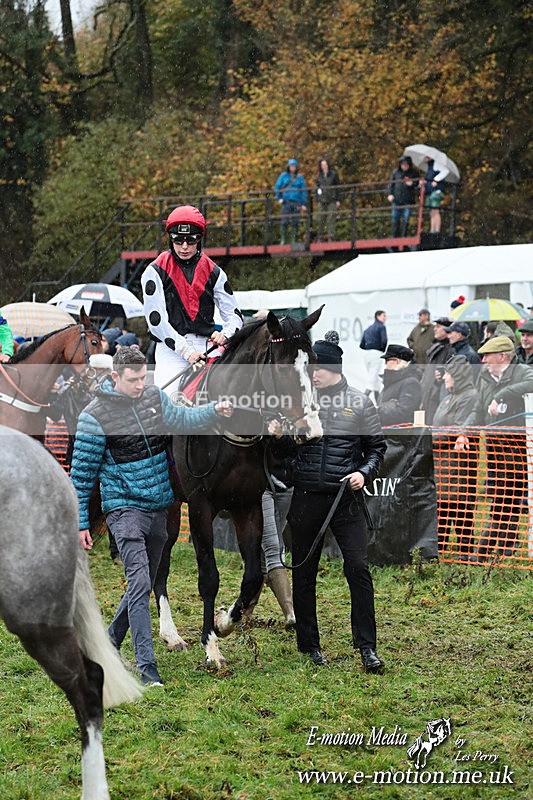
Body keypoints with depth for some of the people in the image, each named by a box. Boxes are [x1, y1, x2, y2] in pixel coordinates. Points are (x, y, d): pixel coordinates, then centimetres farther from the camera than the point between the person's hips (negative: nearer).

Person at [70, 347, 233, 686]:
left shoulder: (154, 396, 3)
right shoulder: (96, 416, -13)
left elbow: (182, 420, 14)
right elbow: (82, 473, -8)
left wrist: (214, 411, -7)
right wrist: (80, 522, -7)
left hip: (158, 507, 7)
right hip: (125, 508, -7)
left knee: (144, 585, 15)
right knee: (139, 584, -16)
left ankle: (110, 642, 34)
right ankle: (147, 665, -16)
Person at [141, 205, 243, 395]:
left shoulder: (213, 272, 10)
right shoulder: (156, 272, 1)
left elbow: (234, 314, 14)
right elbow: (156, 319, -5)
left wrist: (225, 335, -10)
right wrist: (186, 351, -12)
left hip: (206, 348, 3)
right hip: (171, 350, -2)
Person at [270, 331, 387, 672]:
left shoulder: (359, 402, 1)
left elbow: (377, 447, 8)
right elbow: (291, 449, 12)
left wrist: (365, 473, -9)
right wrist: (280, 435, -9)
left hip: (346, 499, -2)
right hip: (307, 499, 2)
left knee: (359, 568, -7)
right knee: (304, 573, 8)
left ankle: (367, 647, -1)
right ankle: (309, 644, 21)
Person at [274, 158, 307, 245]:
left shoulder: (300, 178, 9)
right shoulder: (284, 176, 7)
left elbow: (303, 191, 9)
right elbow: (277, 187, 10)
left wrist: (304, 204, 2)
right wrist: (279, 198, -1)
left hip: (296, 202, 1)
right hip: (286, 202, -1)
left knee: (295, 223, 0)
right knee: (284, 221, -7)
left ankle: (293, 240, 6)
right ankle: (282, 240, -3)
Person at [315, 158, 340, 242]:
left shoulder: (333, 174, 3)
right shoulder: (319, 176, 11)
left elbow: (337, 187, 3)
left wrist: (338, 200, -1)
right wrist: (317, 200, 9)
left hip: (332, 201, -3)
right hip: (322, 201, 3)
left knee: (331, 219, -8)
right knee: (320, 219, 0)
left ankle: (331, 236, -6)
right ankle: (320, 237, 4)